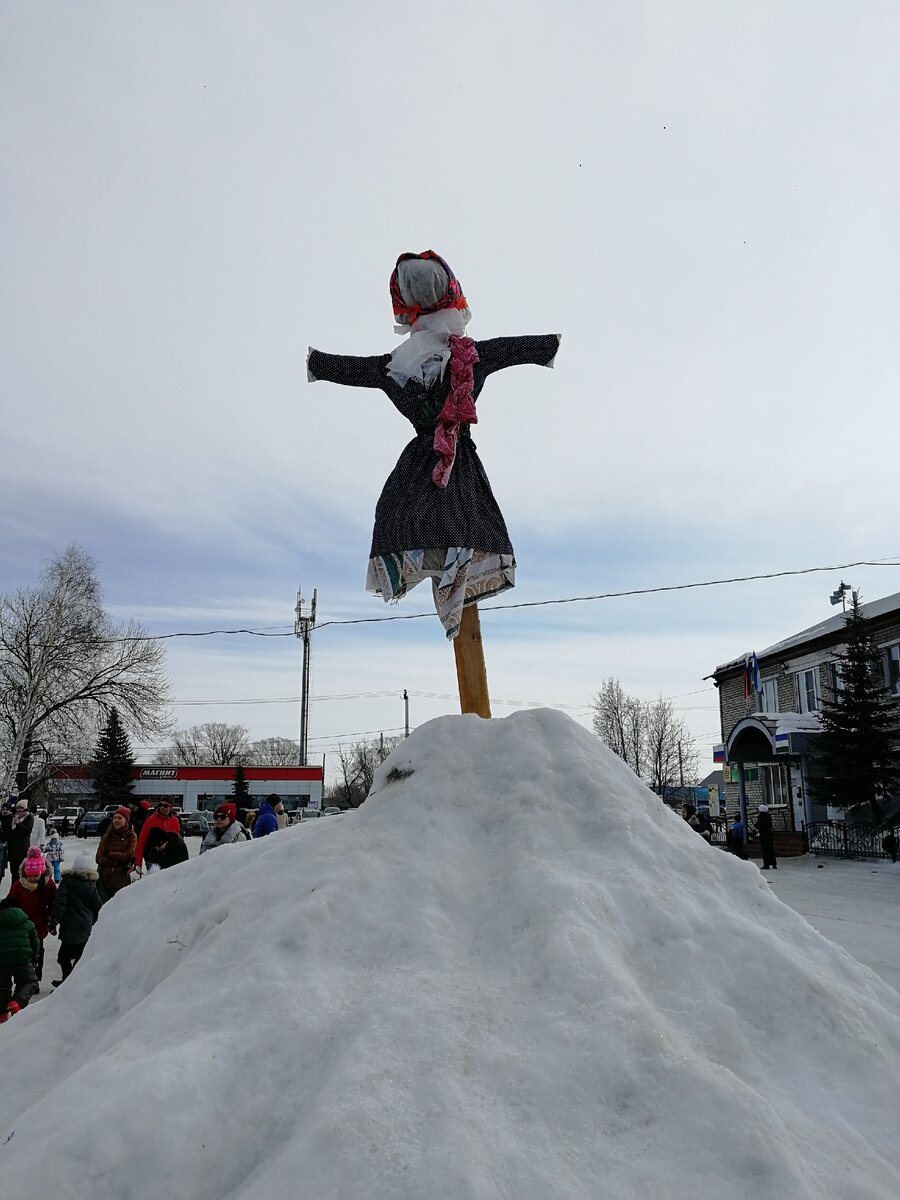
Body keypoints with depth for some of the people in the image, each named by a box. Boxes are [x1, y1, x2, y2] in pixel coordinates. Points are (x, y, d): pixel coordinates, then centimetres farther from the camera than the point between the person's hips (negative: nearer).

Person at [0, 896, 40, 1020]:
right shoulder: (26, 923, 12)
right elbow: (35, 942, 15)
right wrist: (34, 958, 31)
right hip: (22, 959, -1)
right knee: (29, 982, 12)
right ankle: (16, 1003, -14)